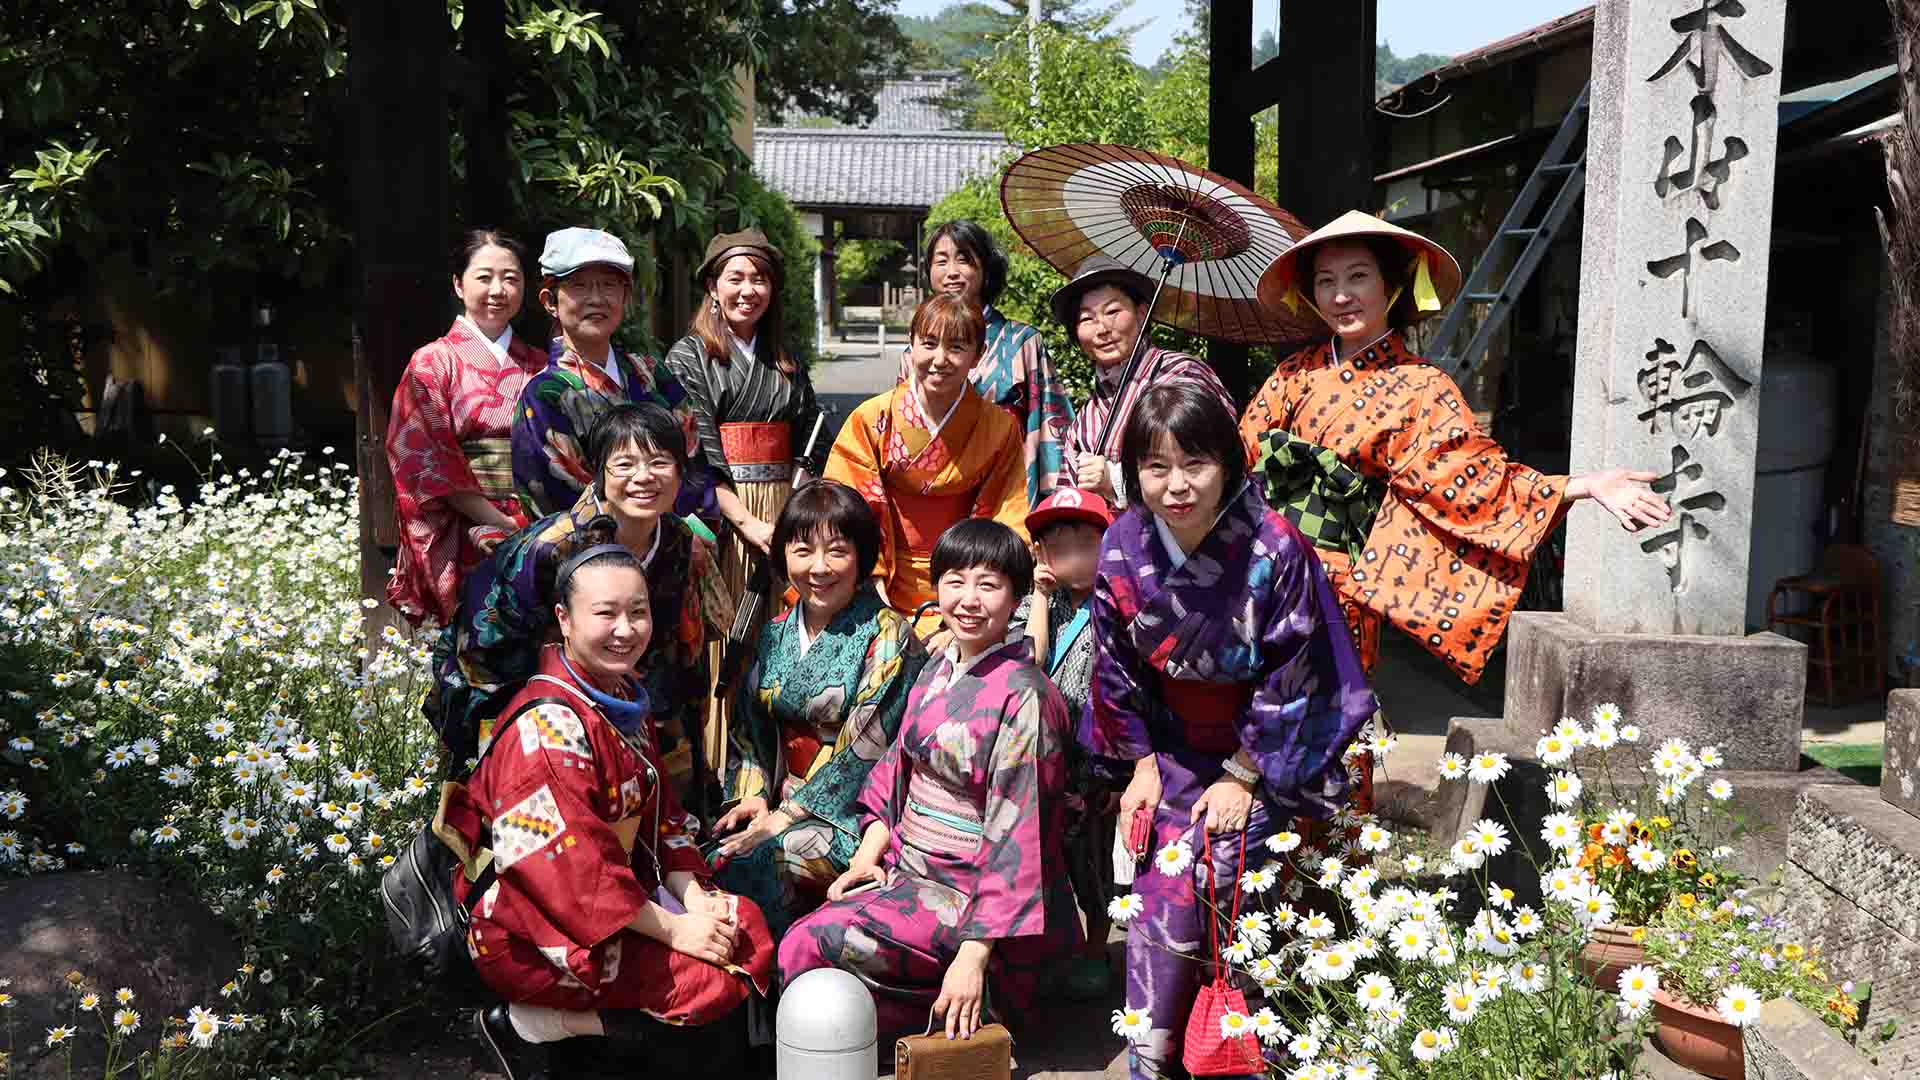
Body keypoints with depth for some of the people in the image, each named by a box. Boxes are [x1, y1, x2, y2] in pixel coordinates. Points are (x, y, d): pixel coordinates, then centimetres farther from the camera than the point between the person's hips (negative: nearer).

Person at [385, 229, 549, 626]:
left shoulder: (538, 367, 13)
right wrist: (508, 526, -14)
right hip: (465, 544, -3)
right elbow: (431, 465, -6)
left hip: (541, 537, 3)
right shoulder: (432, 363, 2)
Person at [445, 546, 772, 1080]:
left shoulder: (625, 703, 9)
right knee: (712, 980, -17)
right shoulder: (548, 724, -22)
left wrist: (695, 898, -5)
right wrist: (672, 929, -22)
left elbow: (661, 816, 11)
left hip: (623, 896, 9)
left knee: (747, 928, 0)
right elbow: (566, 865, -26)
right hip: (535, 931, -9)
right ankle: (523, 1025, -6)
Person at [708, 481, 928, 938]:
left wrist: (788, 815, -15)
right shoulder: (777, 632, 10)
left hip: (853, 808, -5)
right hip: (781, 796, 6)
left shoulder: (886, 635, -9)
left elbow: (865, 747, -14)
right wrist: (751, 794, -3)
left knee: (747, 861, -26)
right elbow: (749, 722, 14)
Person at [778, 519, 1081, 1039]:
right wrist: (870, 853, 1)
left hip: (968, 894, -8)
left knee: (809, 947, -19)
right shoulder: (937, 669, 7)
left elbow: (1015, 834, -20)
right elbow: (897, 766, 16)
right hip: (908, 868, 8)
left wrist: (974, 955, -23)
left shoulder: (1022, 697, -18)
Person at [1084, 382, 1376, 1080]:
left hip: (1266, 751, -3)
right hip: (1174, 744, 3)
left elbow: (1290, 678, -14)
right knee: (1164, 880, -16)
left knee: (1184, 877, -19)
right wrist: (1142, 761, 0)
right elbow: (1117, 669, 2)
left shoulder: (1274, 549, -22)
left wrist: (1242, 778, -12)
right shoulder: (1122, 549, -11)